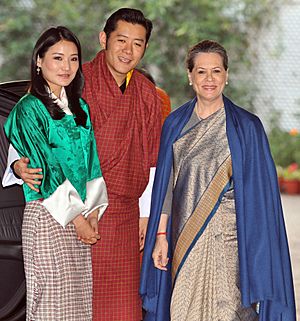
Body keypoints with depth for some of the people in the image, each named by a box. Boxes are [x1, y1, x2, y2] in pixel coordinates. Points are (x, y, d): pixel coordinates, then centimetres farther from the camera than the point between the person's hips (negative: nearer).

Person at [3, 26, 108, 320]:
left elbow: (92, 162, 11)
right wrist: (76, 218, -11)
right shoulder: (29, 109, -7)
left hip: (81, 218, 6)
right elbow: (45, 171, -11)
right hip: (47, 216, -6)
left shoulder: (80, 107, 13)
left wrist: (93, 214, -1)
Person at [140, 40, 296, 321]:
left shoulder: (246, 127, -2)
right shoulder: (175, 124, 8)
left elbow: (260, 191, -3)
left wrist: (257, 249, -9)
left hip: (229, 240, -3)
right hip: (184, 239, 3)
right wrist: (161, 235, 3)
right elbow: (166, 184, 10)